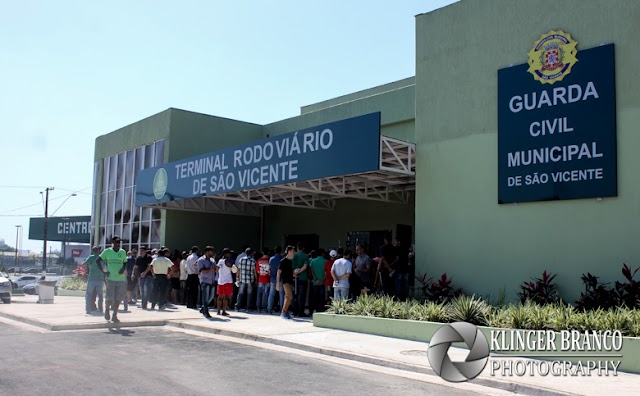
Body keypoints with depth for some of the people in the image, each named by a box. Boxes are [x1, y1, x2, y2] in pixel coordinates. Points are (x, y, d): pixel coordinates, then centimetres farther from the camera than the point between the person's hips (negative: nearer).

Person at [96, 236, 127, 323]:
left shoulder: (123, 252, 9)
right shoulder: (107, 251, 1)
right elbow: (97, 260, 5)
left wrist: (123, 269, -2)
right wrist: (103, 270, -4)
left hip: (121, 279, 3)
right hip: (111, 278, -3)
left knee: (118, 298, 3)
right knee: (110, 298, -5)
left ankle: (114, 316, 14)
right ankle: (106, 309, 26)